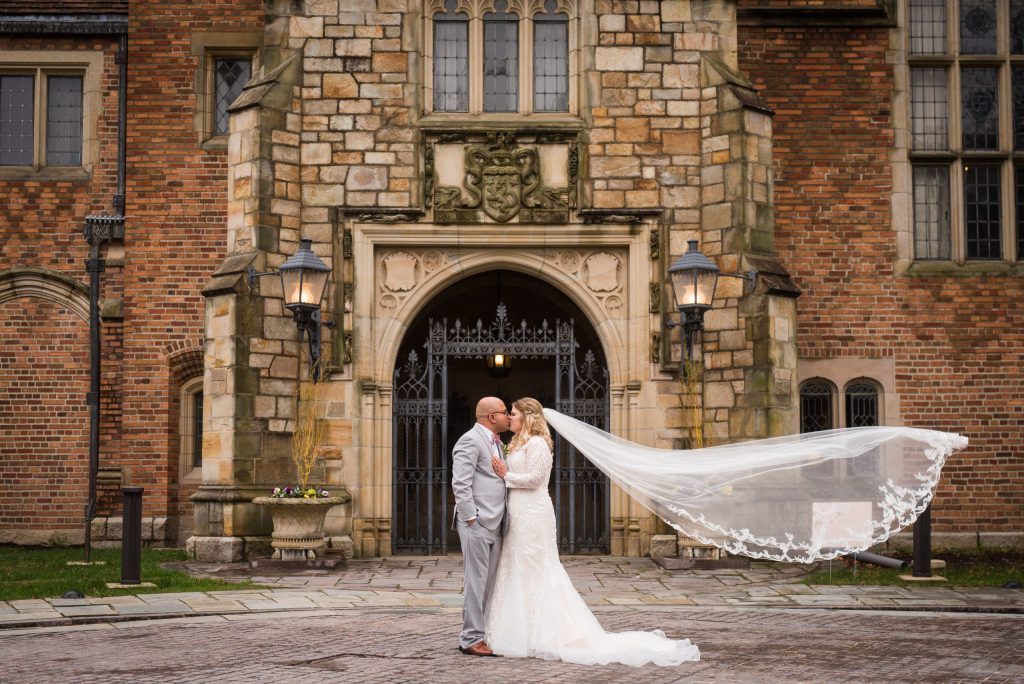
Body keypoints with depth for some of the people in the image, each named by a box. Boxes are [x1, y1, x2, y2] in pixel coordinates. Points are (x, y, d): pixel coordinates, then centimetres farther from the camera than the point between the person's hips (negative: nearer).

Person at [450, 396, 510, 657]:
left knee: (489, 583, 10)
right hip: (477, 524, -9)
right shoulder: (470, 441, -10)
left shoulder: (497, 443, 19)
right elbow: (460, 484, -16)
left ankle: (483, 634, 16)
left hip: (494, 525, 9)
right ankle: (471, 639, -3)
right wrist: (472, 520, -18)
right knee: (476, 581, -7)